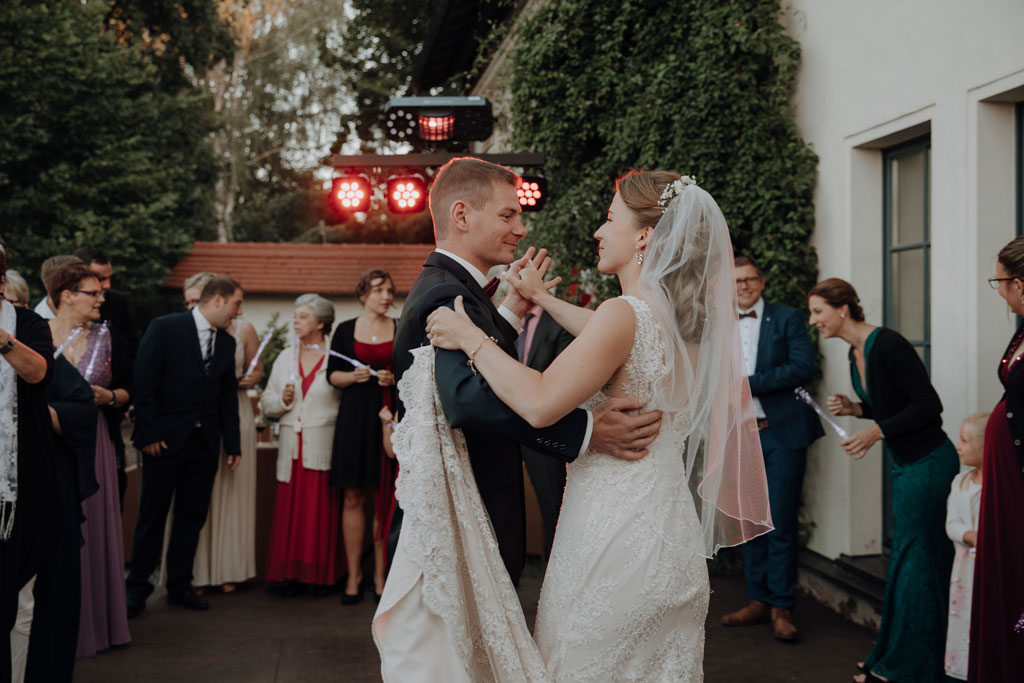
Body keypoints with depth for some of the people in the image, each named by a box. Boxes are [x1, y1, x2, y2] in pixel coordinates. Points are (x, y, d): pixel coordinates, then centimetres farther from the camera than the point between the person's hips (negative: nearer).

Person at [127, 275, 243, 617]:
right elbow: (144, 384, -10)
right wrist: (149, 434, -13)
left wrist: (233, 444, 11)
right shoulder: (165, 328, -7)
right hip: (165, 440, -5)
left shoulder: (227, 342, 11)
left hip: (204, 444, 5)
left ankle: (180, 586, 20)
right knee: (152, 516, 3)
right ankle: (137, 589, 13)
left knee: (192, 516, 8)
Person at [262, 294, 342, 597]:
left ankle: (323, 575, 8)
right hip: (292, 447, 4)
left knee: (322, 512, -2)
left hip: (324, 446, -4)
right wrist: (282, 400, -3)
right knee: (290, 511, 1)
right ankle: (293, 574, 9)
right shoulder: (285, 358, 15)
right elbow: (267, 404, 16)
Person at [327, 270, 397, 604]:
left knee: (385, 497, 0)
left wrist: (395, 379, -10)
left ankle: (380, 574, 8)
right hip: (354, 417, 0)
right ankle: (353, 574, 8)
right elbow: (332, 375, 9)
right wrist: (354, 376, -10)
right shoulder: (346, 330, 8)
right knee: (352, 497, 0)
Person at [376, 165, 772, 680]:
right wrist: (541, 298, 35)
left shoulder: (626, 313, -19)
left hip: (613, 534, -8)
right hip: (667, 533, 9)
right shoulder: (682, 317, 7)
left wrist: (471, 339, -15)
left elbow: (540, 404, -26)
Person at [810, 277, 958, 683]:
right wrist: (854, 408, 2)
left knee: (910, 556, 0)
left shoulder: (888, 345, -19)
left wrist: (877, 430, -22)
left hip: (928, 463, -9)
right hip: (905, 463, 9)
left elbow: (929, 404, -21)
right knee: (928, 558, 16)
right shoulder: (855, 353, 9)